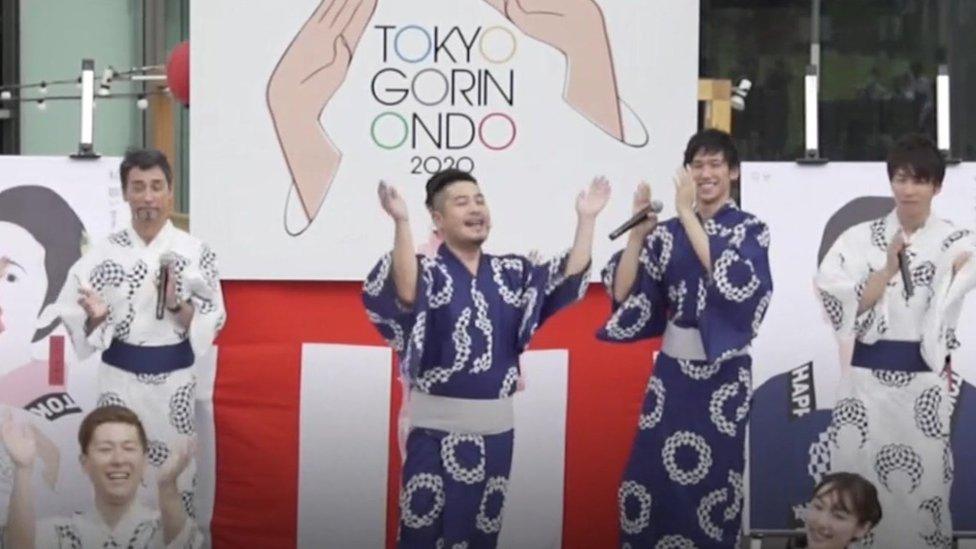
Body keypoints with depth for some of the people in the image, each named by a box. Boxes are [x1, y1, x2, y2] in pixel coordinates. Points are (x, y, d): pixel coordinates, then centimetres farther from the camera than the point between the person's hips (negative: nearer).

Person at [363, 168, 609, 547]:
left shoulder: (512, 272, 9)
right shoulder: (428, 272, -7)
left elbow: (568, 278, 0)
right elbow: (407, 295, -29)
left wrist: (586, 219, -7)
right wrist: (401, 222, -39)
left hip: (494, 425, 5)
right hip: (438, 424, -4)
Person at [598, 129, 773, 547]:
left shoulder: (751, 230, -2)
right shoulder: (669, 232, 6)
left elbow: (728, 278, -21)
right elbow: (623, 293, 0)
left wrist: (688, 214, -19)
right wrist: (639, 231, -11)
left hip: (723, 371, -3)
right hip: (673, 367, 3)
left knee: (712, 482, 1)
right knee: (649, 480, 0)